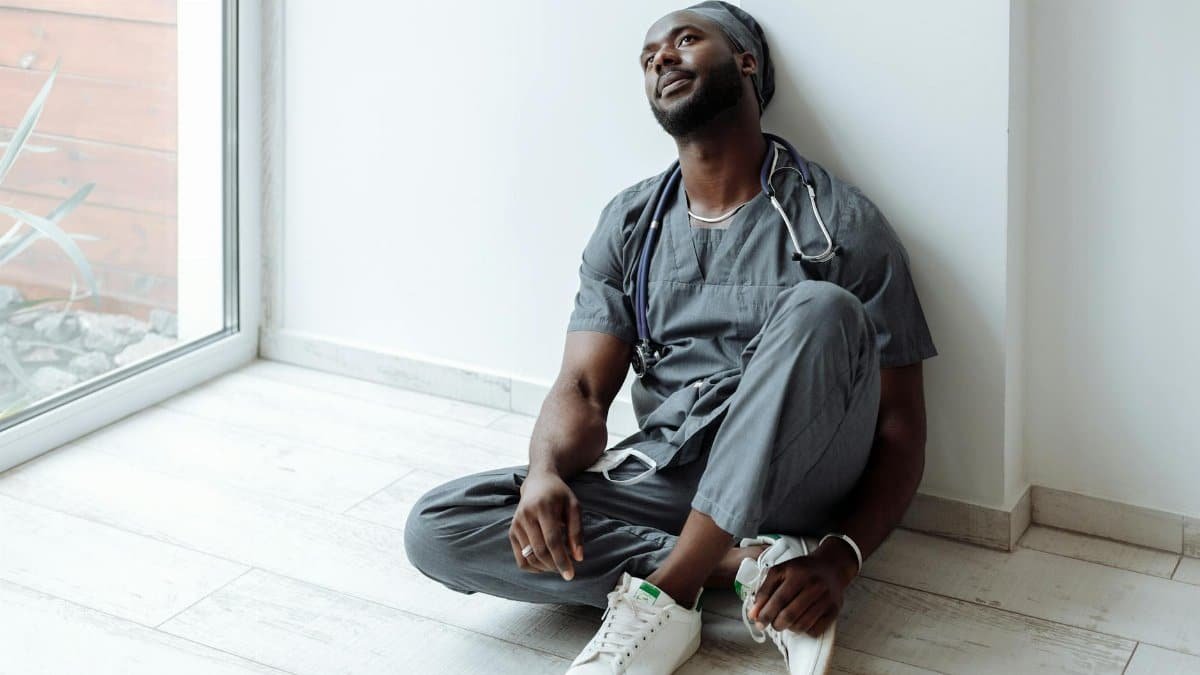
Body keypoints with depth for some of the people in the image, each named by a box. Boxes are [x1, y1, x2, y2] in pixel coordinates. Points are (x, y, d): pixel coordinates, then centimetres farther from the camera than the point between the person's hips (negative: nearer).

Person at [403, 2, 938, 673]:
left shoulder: (839, 220, -2)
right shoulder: (630, 223, 11)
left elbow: (900, 425, -5)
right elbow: (583, 389, 2)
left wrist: (841, 557, -24)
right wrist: (547, 471, -23)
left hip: (788, 487, -3)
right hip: (664, 484, 4)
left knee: (820, 311, -32)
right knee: (436, 528, -18)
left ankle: (665, 595, -30)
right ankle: (748, 565, -22)